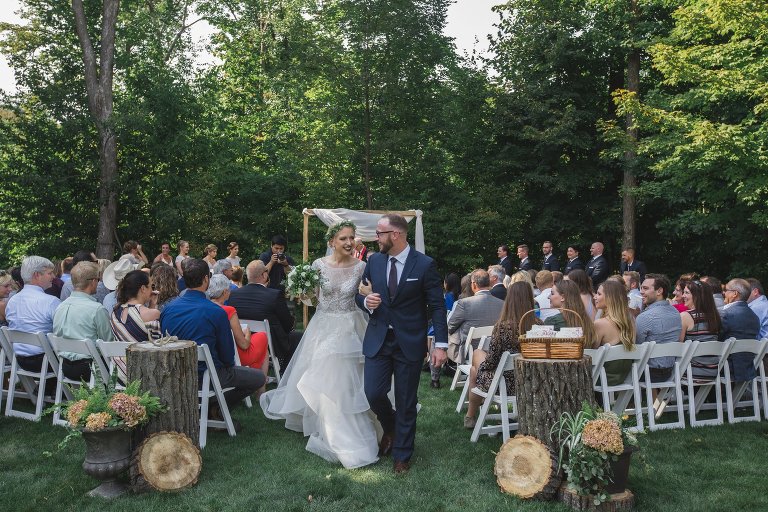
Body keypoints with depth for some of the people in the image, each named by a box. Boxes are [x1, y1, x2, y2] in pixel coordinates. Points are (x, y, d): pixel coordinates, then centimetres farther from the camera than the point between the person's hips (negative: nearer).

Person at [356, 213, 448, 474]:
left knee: (406, 402, 6)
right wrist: (366, 302, -11)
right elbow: (360, 293, 14)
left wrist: (441, 344, -11)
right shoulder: (374, 261, 3)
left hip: (410, 342, -3)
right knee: (373, 393, -2)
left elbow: (437, 306, -6)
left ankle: (401, 455, 24)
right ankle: (391, 428, 30)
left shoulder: (425, 265, -9)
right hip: (378, 339, 3)